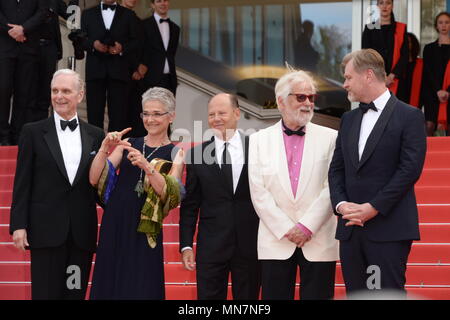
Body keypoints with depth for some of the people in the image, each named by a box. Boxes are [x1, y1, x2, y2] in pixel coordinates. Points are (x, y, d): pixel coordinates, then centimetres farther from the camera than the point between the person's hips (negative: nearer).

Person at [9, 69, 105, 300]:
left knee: (76, 293, 5)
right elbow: (22, 183, 1)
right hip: (47, 230, -2)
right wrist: (18, 225, -5)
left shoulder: (95, 136, 11)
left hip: (83, 233, 3)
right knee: (46, 293, -3)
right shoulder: (33, 132, 4)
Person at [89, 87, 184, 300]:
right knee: (108, 286, 5)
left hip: (144, 232, -3)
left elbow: (171, 195, -12)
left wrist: (147, 167, -26)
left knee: (139, 290, -2)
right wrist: (105, 148, -15)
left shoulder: (175, 153, 3)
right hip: (114, 226, 3)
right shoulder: (128, 144, 10)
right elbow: (95, 179, 1)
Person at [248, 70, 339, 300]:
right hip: (276, 243, 1)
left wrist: (307, 227, -11)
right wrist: (286, 229, -8)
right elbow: (259, 193, 1)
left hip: (319, 242, -1)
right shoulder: (260, 140, 8)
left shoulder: (330, 138, 5)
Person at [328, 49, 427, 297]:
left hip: (389, 228, -6)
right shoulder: (349, 119, 17)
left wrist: (373, 208, -15)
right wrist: (341, 204, -5)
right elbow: (336, 169, 14)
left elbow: (410, 169, -11)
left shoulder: (409, 116, -3)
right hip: (351, 228, 6)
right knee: (355, 293, 6)